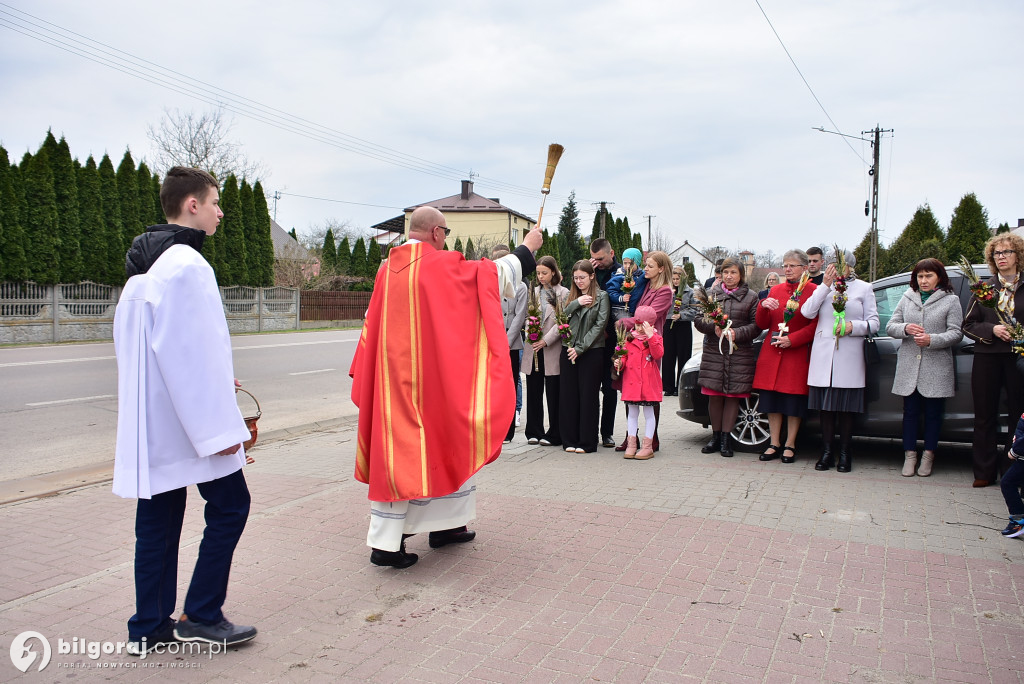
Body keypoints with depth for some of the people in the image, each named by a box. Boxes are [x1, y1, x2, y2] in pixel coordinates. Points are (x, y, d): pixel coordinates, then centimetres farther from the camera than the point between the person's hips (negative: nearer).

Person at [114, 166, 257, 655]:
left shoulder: (140, 269, 15)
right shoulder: (187, 263, -16)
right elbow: (195, 352, -21)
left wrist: (216, 378, 23)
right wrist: (220, 426, -18)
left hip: (148, 422, 9)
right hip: (188, 419, -9)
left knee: (158, 518, 13)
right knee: (229, 505, 4)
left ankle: (149, 628, 22)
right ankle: (201, 616, 11)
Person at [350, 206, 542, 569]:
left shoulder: (387, 268, 7)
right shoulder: (442, 265, -11)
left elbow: (373, 325, 15)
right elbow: (493, 272, -2)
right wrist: (527, 247, 11)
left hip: (392, 376, 6)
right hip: (433, 376, -6)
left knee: (395, 448, 8)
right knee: (445, 442, 11)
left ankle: (385, 541, 10)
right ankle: (445, 524, 22)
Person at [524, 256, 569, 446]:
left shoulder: (563, 293, 0)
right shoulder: (534, 292, 14)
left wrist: (546, 340, -14)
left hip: (552, 350, -4)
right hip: (533, 348, 5)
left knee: (553, 393, -1)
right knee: (533, 391, 7)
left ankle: (554, 434, 9)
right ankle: (534, 432, 17)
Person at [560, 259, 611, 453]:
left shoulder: (601, 296, 0)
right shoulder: (571, 296, 15)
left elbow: (600, 324, -8)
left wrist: (580, 348, -12)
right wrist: (576, 303, -12)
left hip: (591, 351, -4)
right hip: (569, 350, 4)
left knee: (588, 396, 0)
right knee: (568, 395, 4)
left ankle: (587, 442, 7)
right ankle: (570, 440, 13)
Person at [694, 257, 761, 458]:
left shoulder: (751, 297, 6)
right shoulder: (711, 294, 10)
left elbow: (757, 325, 1)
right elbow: (698, 320, 6)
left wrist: (737, 333, -14)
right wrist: (714, 327, -13)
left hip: (739, 354, -1)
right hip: (713, 352, 1)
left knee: (733, 396, 0)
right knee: (714, 395, 3)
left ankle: (725, 438, 10)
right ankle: (716, 436, 17)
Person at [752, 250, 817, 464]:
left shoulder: (813, 291, -2)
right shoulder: (776, 290, 11)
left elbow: (816, 325, -7)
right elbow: (762, 325, 9)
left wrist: (792, 339, -16)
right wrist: (763, 306, -9)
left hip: (798, 354, -4)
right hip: (772, 353, 4)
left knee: (794, 402, 2)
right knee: (772, 401, 6)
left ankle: (790, 445, 14)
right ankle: (774, 444, 15)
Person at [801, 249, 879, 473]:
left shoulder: (864, 288, 9)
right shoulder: (824, 287, 14)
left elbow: (873, 323, 4)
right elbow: (807, 312, -4)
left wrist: (853, 326, -15)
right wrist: (825, 285, -8)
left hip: (849, 357, -2)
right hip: (823, 355, 2)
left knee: (846, 406, 1)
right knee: (825, 406, 4)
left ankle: (844, 453, 12)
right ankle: (826, 452, 12)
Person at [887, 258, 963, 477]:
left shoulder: (951, 300, 3)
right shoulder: (907, 298, 11)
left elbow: (956, 333, -5)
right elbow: (890, 327, 8)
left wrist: (932, 340, -20)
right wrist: (905, 328, -13)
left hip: (936, 368, -2)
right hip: (909, 366, 2)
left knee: (933, 413, 6)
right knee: (910, 412, 6)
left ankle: (928, 456, 17)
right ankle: (910, 455, 14)